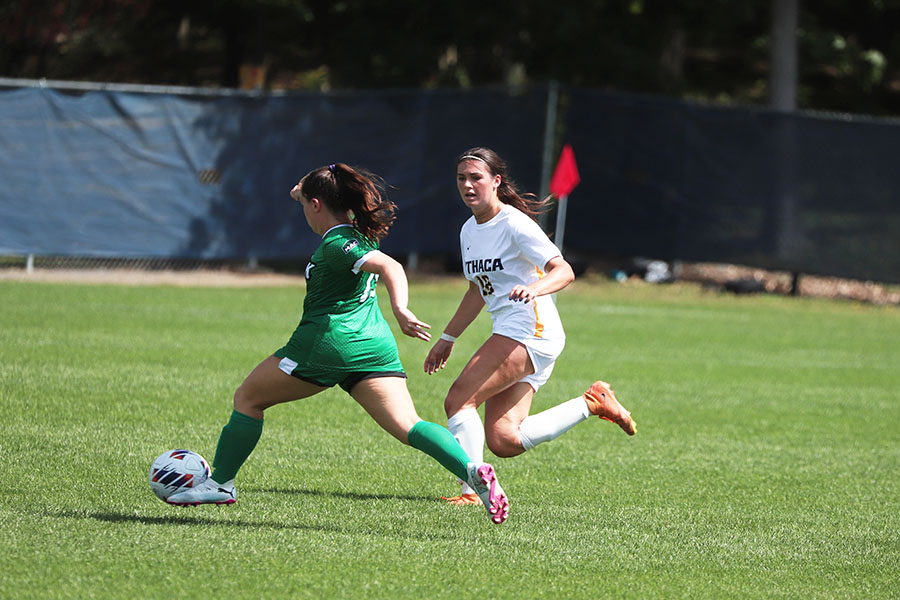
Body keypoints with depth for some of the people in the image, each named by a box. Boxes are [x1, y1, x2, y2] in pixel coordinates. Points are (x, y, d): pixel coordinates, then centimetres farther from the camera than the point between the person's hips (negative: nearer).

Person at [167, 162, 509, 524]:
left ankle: (220, 483, 18)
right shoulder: (362, 233, 16)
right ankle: (472, 469, -31)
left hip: (328, 341, -8)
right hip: (376, 344, 8)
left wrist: (400, 310, -39)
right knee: (406, 426, -7)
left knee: (247, 399, 12)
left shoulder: (336, 244, -10)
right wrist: (306, 191, 32)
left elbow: (390, 267, -25)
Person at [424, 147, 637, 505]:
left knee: (458, 400, -19)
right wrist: (447, 339, 31)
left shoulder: (514, 224, -10)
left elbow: (564, 271, -20)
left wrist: (535, 289, -40)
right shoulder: (469, 231, 16)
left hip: (529, 330, -9)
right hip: (509, 334, 9)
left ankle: (471, 490, -21)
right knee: (502, 442, -3)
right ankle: (592, 403, 12)